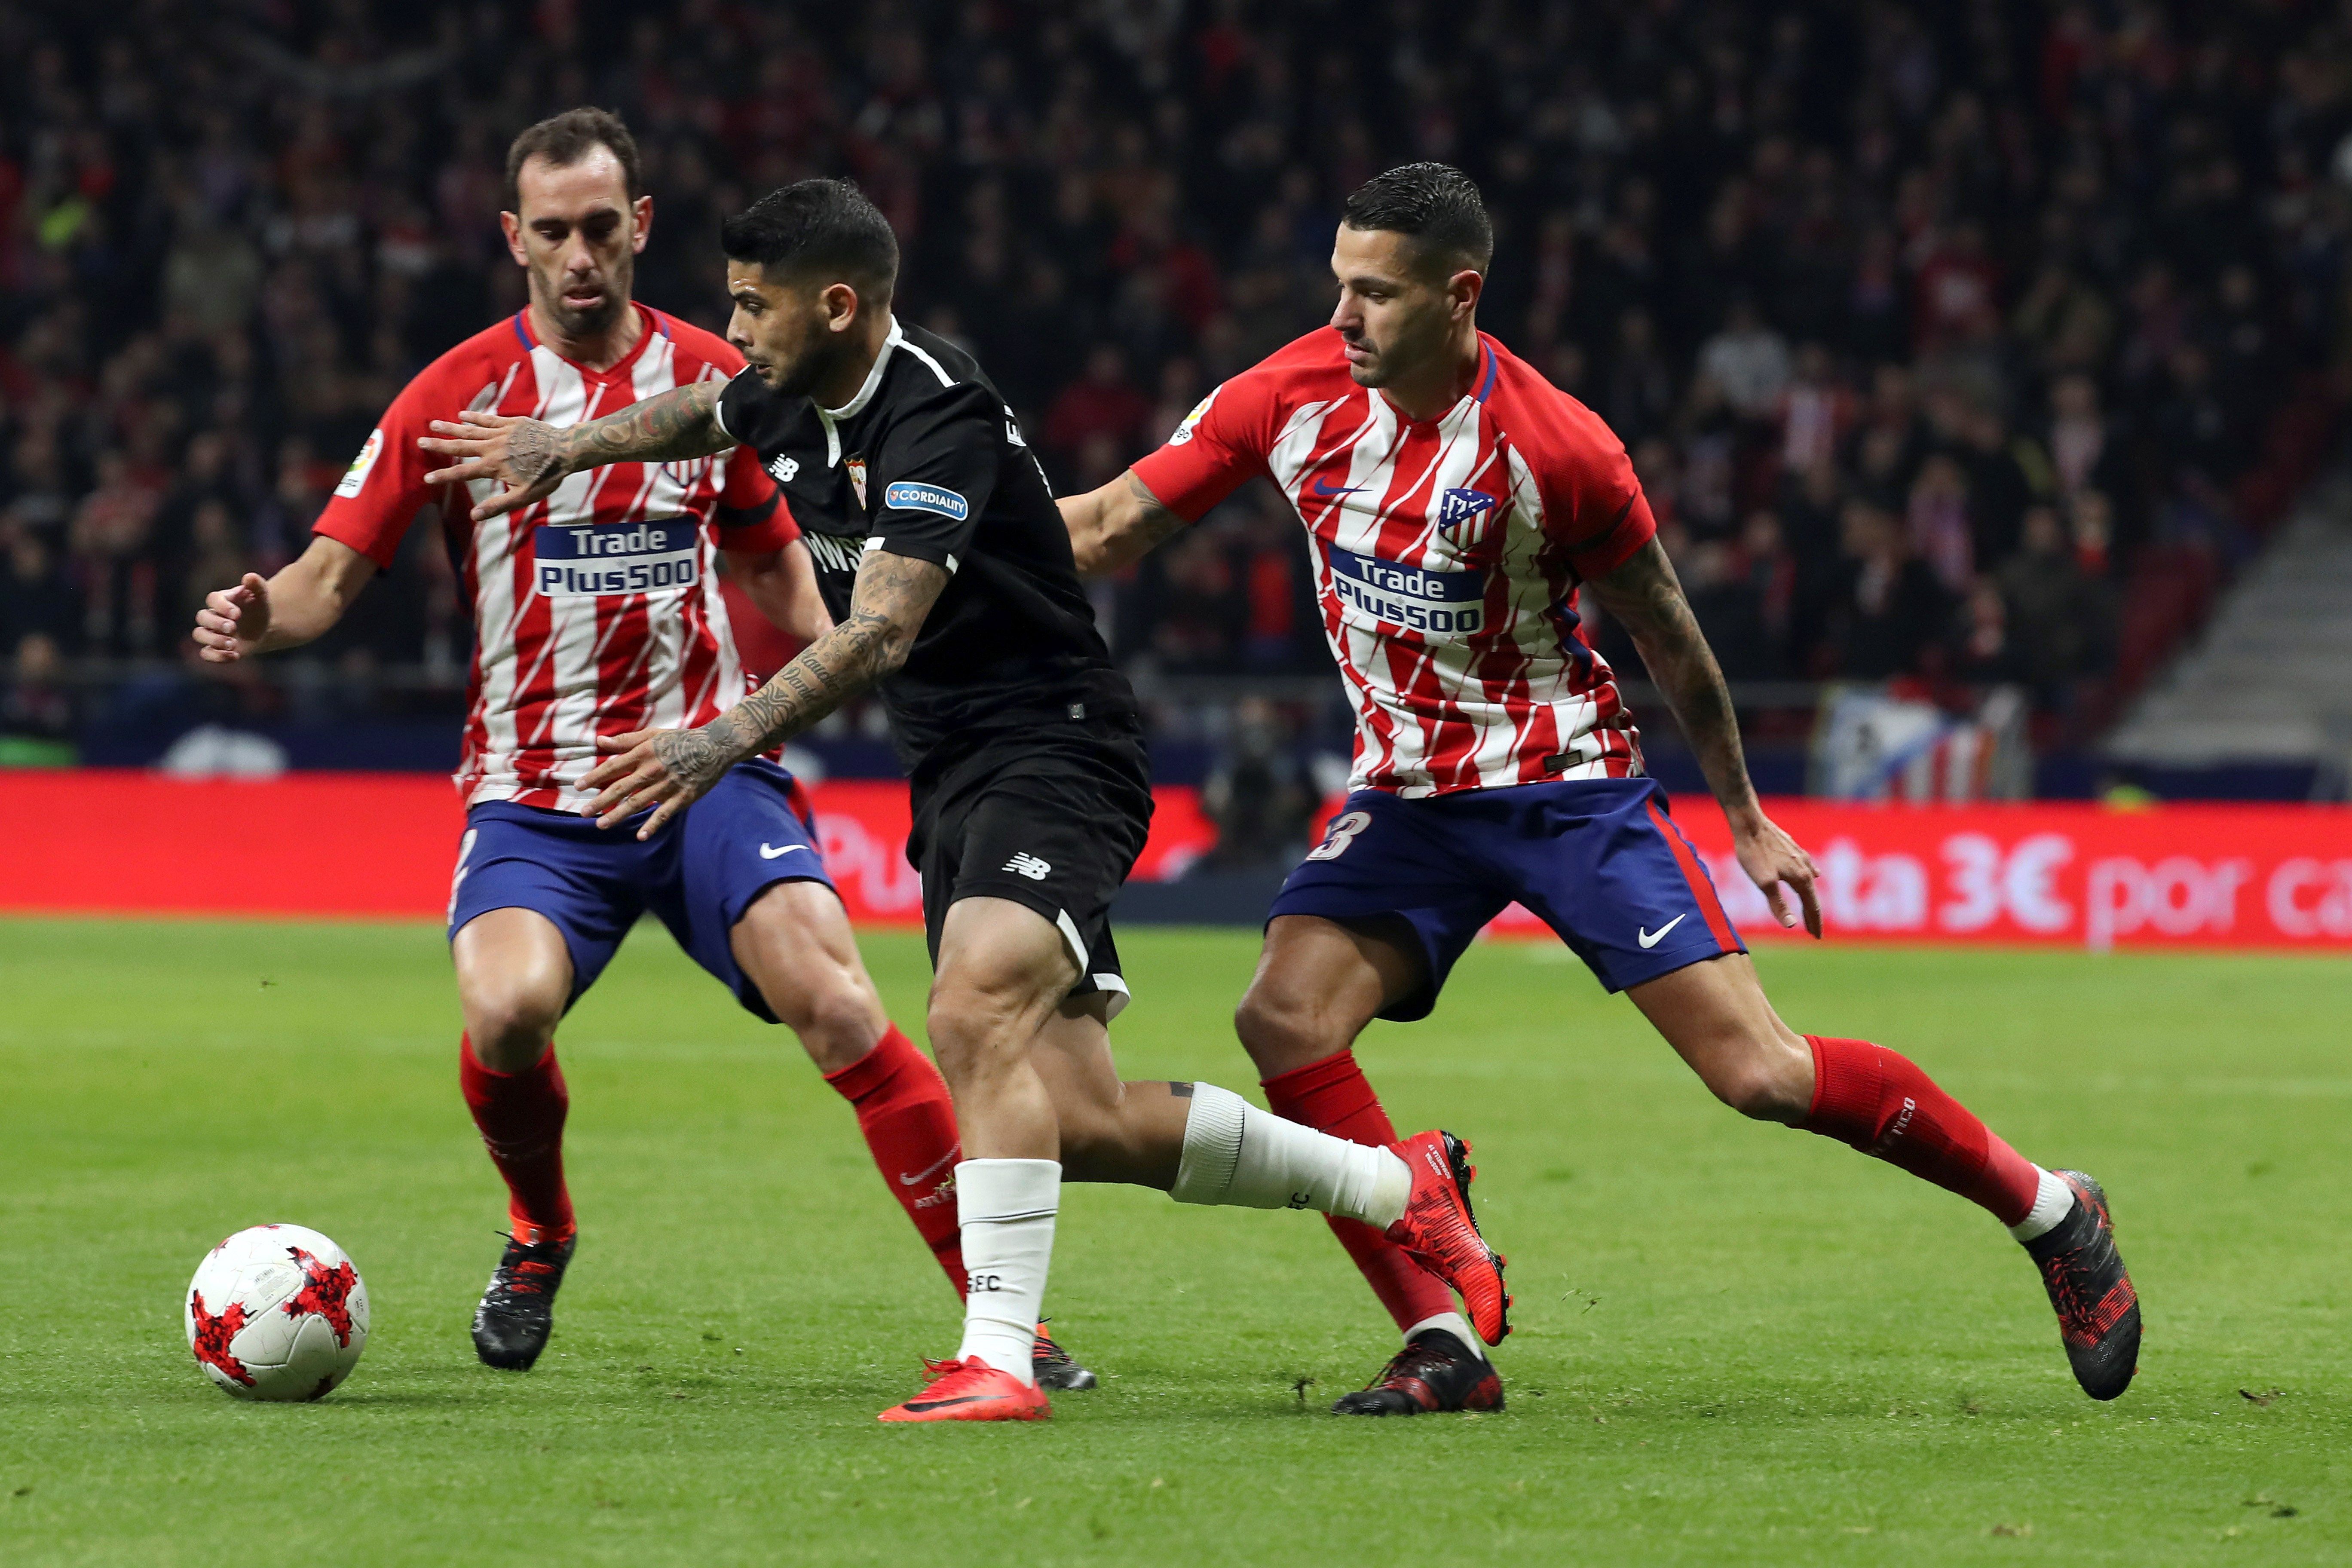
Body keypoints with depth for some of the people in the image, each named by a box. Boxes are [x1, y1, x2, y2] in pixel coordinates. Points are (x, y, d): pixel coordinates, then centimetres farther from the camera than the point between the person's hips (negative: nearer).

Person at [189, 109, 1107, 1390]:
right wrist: (260, 620, -23)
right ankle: (539, 1235, 7)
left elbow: (773, 564, 20)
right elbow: (335, 572, -1)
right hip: (534, 795, -1)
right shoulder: (461, 394, -1)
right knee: (506, 1009, -28)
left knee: (832, 1002, -20)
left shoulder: (714, 382, 6)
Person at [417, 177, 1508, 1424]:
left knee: (976, 1017, -31)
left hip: (1053, 753, -9)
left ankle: (999, 1359, -33)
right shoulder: (792, 401, 6)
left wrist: (726, 741, -38)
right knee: (1084, 1124, 2)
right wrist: (560, 446, 37)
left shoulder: (938, 420, -21)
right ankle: (1400, 1189, 20)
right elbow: (698, 416, 33)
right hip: (951, 783, 9)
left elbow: (879, 634, -32)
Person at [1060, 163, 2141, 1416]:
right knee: (1285, 1018, -20)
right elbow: (1107, 530, 1)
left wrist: (1744, 817, 5)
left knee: (1758, 1072, -11)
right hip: (1407, 790, 4)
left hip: (1563, 781, -4)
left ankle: (2051, 1212, 9)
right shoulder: (1296, 397, -8)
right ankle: (1445, 1346, -13)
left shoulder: (1555, 450, -19)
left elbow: (1667, 638, -4)